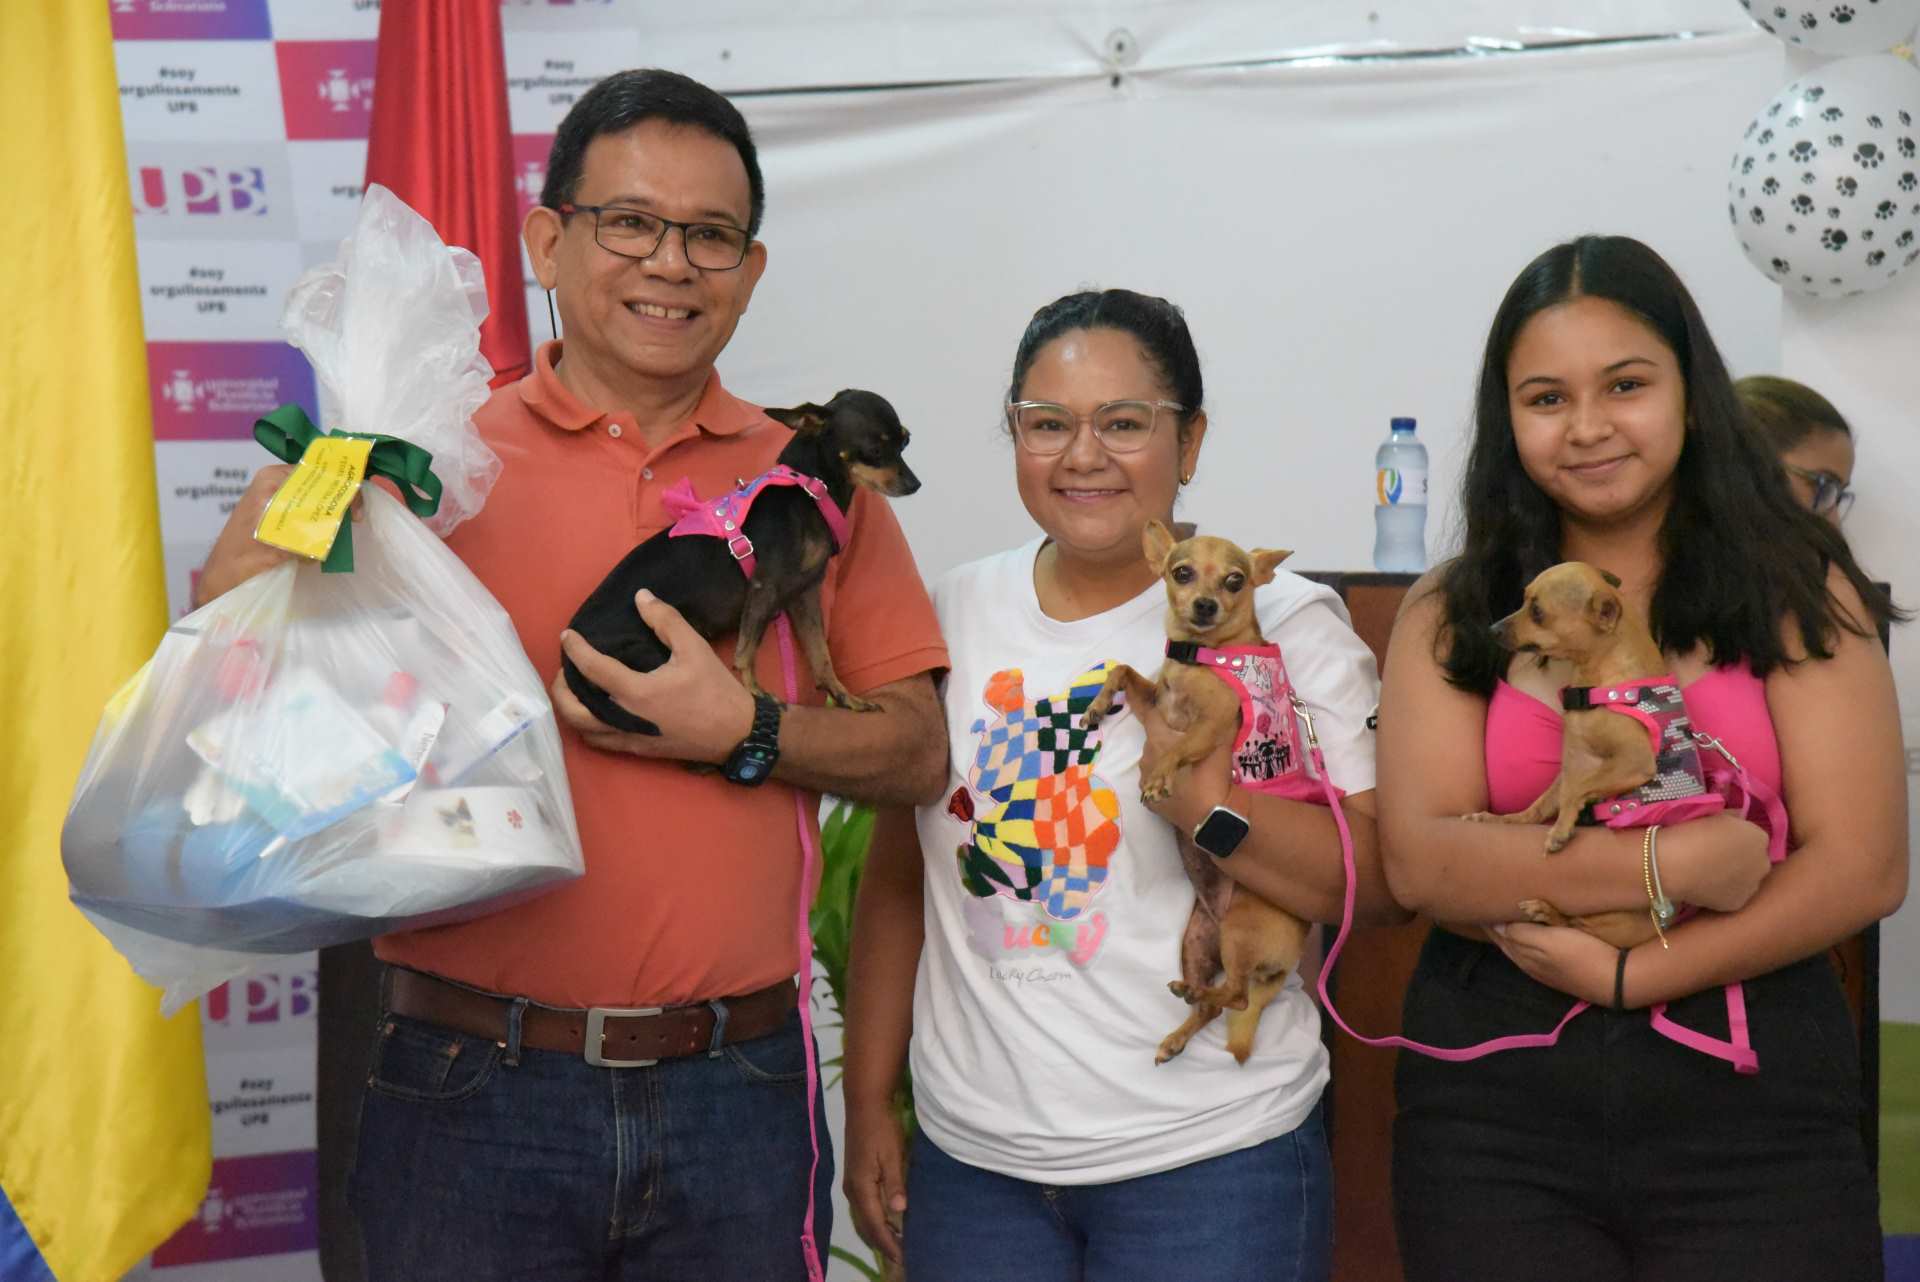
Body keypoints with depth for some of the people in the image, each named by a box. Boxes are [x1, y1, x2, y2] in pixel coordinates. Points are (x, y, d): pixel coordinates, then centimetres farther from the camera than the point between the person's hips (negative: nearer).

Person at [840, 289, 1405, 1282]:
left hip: (1208, 1162, -3)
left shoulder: (1280, 621, -7)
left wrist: (1207, 803, -27)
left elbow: (1386, 881, -12)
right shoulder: (951, 615, 4)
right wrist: (868, 1104, 10)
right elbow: (896, 875, 11)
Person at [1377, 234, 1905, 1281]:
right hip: (1493, 1108, 1)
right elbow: (1420, 862, -8)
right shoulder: (1452, 614, 3)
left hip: (1751, 1094, 0)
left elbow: (1862, 868, -6)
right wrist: (1666, 865, -17)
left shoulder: (1793, 591, 1)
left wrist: (1626, 973, -14)